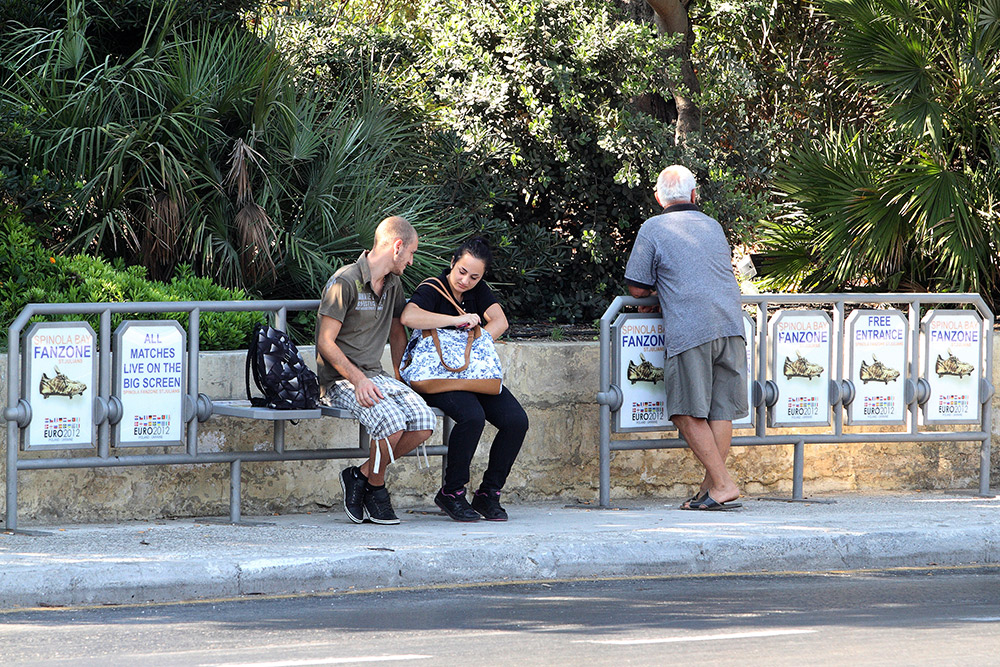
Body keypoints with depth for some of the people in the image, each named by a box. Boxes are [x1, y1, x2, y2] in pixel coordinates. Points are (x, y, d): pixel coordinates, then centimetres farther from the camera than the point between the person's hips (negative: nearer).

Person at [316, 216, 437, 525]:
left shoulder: (393, 285, 15)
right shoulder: (345, 282, -12)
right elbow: (326, 343, -14)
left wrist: (402, 379, 18)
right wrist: (358, 380, -25)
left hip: (375, 376, 8)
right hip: (340, 381, -8)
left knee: (424, 421, -19)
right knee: (391, 422, -33)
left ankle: (361, 475, -2)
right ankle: (375, 488, -5)